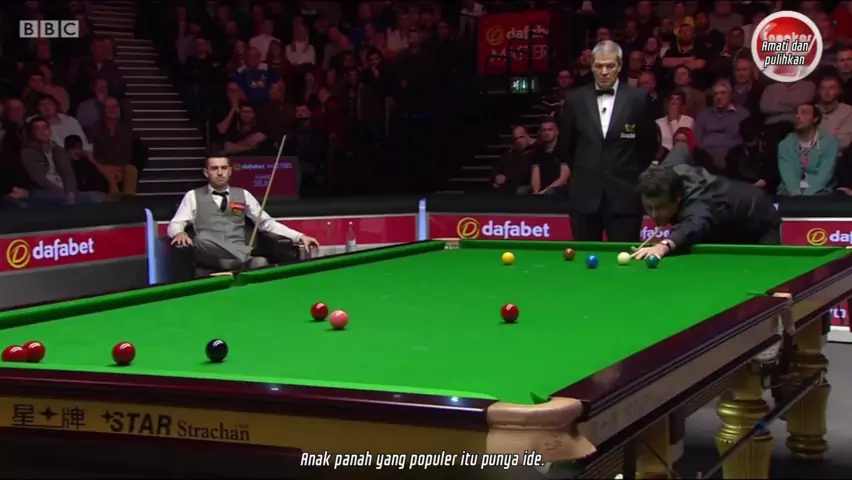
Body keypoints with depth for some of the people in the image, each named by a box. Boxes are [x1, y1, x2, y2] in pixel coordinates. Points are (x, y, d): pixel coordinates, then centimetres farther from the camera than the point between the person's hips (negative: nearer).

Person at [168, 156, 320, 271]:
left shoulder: (243, 195, 19)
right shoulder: (193, 196, 13)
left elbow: (267, 222, 17)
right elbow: (174, 225, 6)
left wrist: (299, 236, 5)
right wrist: (180, 233, -21)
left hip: (240, 253, 0)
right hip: (210, 256, 0)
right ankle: (247, 263, -42)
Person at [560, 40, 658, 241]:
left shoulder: (639, 98, -1)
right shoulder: (576, 99, 5)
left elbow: (650, 143, 8)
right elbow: (567, 144, 16)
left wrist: (634, 175, 11)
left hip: (624, 195, -2)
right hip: (585, 195, 2)